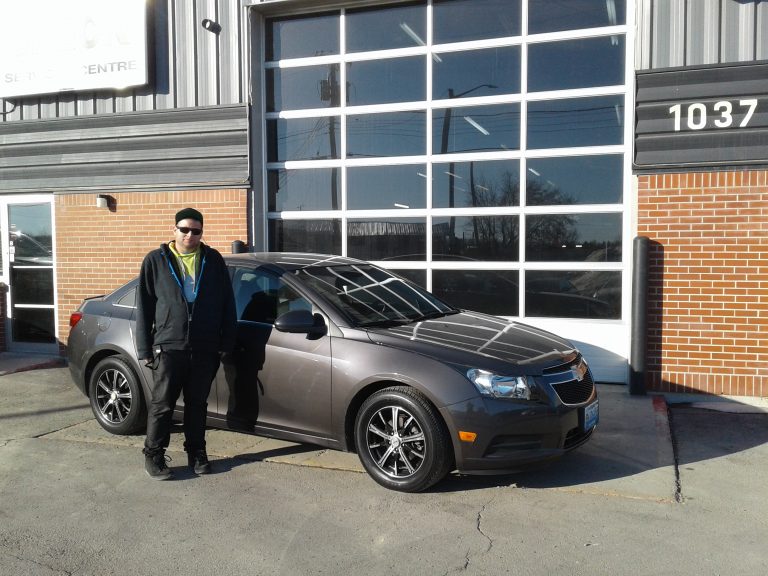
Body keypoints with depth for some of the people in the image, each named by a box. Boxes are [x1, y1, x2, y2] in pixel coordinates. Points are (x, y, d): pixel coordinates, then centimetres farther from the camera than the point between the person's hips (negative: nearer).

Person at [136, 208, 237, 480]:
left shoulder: (213, 260, 6)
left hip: (205, 348, 2)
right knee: (162, 403, 4)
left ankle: (196, 452, 25)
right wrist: (145, 349, -1)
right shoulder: (156, 261, 3)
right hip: (168, 346, -2)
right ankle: (153, 454, 18)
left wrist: (226, 342, 2)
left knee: (198, 403, 12)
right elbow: (144, 307, 4)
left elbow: (227, 303, 7)